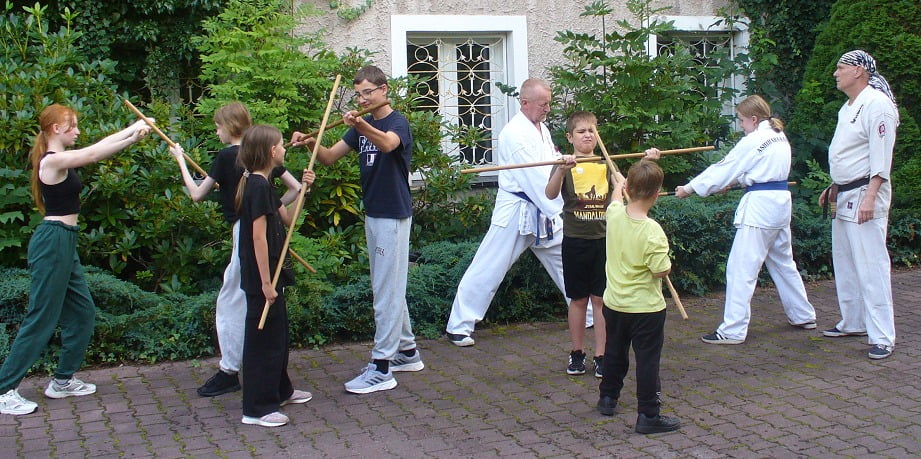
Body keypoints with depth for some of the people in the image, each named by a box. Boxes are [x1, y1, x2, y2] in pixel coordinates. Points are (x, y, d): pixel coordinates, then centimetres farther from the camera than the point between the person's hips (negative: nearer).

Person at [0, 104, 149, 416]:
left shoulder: (62, 160, 11)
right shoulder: (53, 161, -15)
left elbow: (99, 148, 15)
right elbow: (94, 153, -20)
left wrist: (132, 134, 4)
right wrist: (133, 132, -10)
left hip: (64, 243, 10)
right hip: (53, 242, -10)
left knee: (83, 312, 14)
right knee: (42, 319, -6)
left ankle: (62, 380, 23)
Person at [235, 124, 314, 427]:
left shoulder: (263, 185, 12)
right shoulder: (258, 186, -18)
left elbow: (288, 219, 19)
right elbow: (258, 237, -22)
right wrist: (266, 282, -22)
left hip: (270, 273, 10)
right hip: (261, 277, -10)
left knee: (278, 334, 21)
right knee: (262, 338, -4)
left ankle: (281, 391, 36)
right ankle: (256, 409, 3)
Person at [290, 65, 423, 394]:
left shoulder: (398, 122, -13)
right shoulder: (362, 126, 11)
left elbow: (387, 143, -37)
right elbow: (330, 157, 6)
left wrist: (361, 126, -56)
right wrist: (310, 143, -15)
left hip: (394, 215, -9)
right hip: (373, 214, 9)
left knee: (387, 289, -7)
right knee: (389, 287, 17)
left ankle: (381, 367, -4)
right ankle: (407, 351, 29)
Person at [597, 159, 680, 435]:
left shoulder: (614, 214, -8)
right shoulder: (652, 231, -25)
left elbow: (616, 198, 17)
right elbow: (661, 270, -23)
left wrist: (619, 186, 38)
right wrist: (667, 262, -1)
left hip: (614, 303, 6)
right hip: (646, 308, -6)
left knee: (614, 352, 23)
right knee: (647, 358, 1)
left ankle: (608, 397, 38)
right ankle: (648, 414, 4)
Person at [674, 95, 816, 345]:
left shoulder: (753, 141, -12)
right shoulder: (780, 137, 13)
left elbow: (723, 169, -8)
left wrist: (689, 188, -1)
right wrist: (732, 182, 21)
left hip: (759, 206, -9)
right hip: (781, 202, 9)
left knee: (741, 268, -7)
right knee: (783, 262, 22)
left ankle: (733, 330, -7)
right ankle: (803, 316, 34)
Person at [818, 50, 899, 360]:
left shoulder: (876, 105, -14)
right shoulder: (848, 108, 16)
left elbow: (881, 156, -20)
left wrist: (869, 197, -24)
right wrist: (834, 188, 24)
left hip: (865, 193, -10)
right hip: (845, 195, 10)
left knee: (871, 266, -10)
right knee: (845, 263, 16)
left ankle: (882, 337, -7)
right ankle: (853, 323, 29)